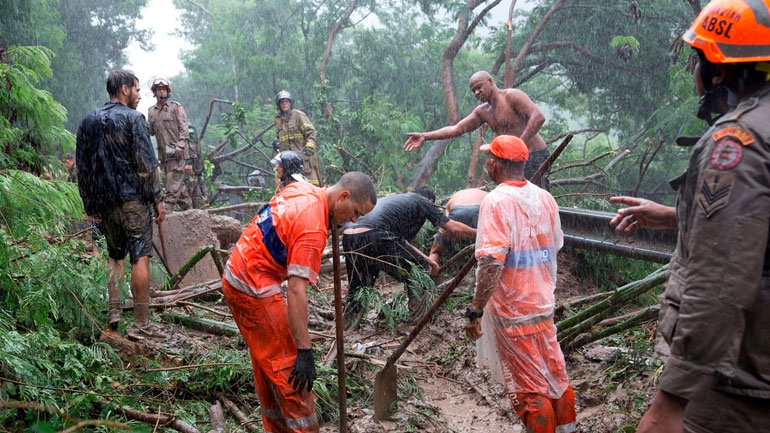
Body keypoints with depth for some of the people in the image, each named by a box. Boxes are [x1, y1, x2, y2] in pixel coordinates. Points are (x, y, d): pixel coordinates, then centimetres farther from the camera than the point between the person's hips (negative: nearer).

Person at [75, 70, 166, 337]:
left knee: (114, 255, 20)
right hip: (134, 198, -6)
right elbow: (147, 164, -12)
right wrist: (158, 199, -6)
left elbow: (82, 167, 14)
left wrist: (89, 204, 18)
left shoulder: (89, 121, 12)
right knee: (140, 257, -2)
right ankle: (140, 323, -1)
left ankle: (113, 310, 17)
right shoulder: (133, 118, -8)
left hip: (104, 202, 6)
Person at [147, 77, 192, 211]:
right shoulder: (151, 111, 15)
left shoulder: (176, 107, 0)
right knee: (178, 185, 13)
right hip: (163, 153, 6)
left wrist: (179, 146, -16)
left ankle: (167, 211, -12)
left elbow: (184, 128, -6)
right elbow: (150, 131, 18)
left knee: (173, 185, -11)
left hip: (177, 152, -6)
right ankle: (188, 209, 23)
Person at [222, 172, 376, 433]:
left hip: (235, 276, 10)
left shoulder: (301, 188, 2)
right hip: (255, 289, -10)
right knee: (289, 369, -3)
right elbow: (296, 291, -29)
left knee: (266, 364, 18)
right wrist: (305, 351, -27)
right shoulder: (313, 230, -24)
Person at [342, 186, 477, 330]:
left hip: (348, 235, 8)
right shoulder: (423, 201, 18)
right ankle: (417, 323, 20)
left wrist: (428, 260, 45)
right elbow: (454, 228, 18)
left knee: (357, 288, 24)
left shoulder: (393, 199, 39)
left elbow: (403, 242, 42)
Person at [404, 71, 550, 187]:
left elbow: (538, 117, -24)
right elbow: (456, 128, 7)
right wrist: (425, 136, -2)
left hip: (534, 157, -8)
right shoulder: (482, 111, 12)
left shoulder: (512, 96, -11)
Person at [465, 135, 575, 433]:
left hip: (512, 311, -7)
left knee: (530, 389, 5)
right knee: (556, 376, 19)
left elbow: (491, 263, -27)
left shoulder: (496, 201, -19)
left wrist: (475, 311, -21)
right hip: (544, 303, 7)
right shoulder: (545, 198, 3)